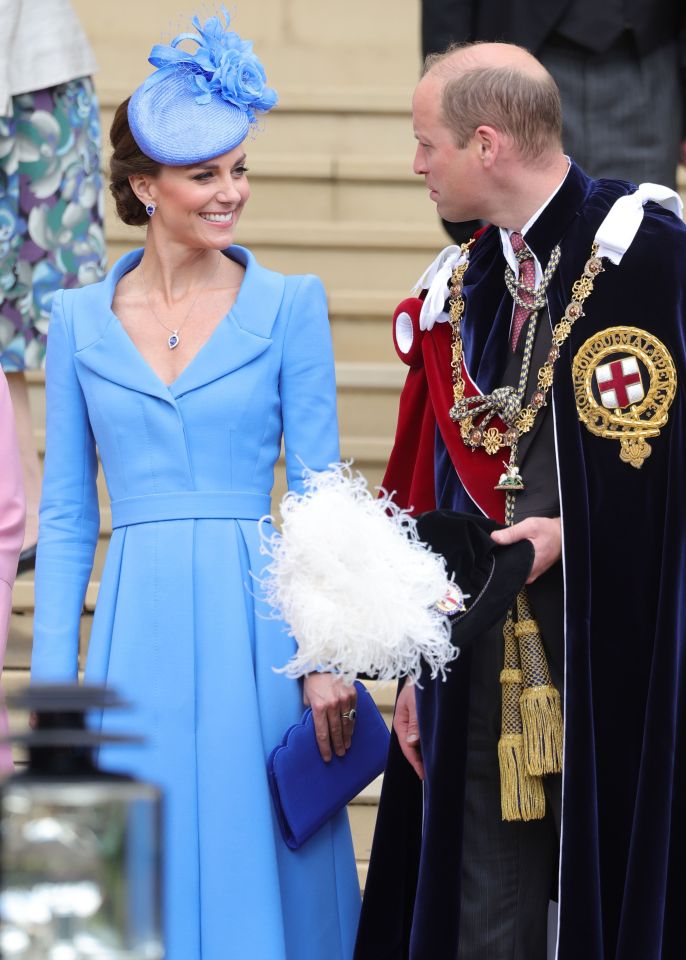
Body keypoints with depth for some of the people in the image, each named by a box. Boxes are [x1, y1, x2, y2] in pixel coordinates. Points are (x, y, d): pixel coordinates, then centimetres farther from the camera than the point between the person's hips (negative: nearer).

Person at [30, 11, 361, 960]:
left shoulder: (290, 306, 2)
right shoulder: (79, 320, 7)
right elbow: (66, 517, 9)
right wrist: (53, 681, 4)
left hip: (253, 628, -1)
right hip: (134, 629, 1)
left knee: (256, 870, 2)